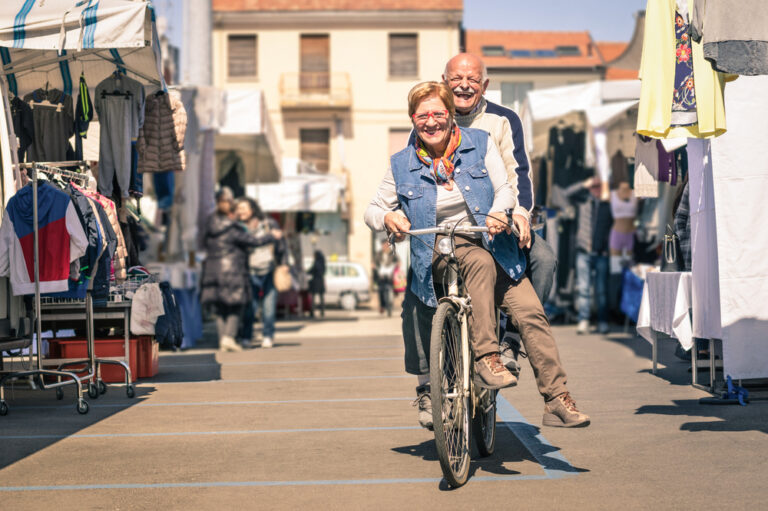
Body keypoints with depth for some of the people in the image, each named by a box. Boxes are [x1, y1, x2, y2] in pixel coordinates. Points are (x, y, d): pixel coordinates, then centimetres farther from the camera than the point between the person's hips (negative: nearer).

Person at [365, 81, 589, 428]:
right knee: (481, 261, -38)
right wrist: (387, 217, -10)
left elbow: (505, 189, 3)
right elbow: (372, 209, 14)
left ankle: (557, 402, -15)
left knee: (530, 311, -18)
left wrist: (498, 212, -20)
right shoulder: (402, 165, 9)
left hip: (489, 242, 2)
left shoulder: (479, 143, 8)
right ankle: (485, 358, -35)